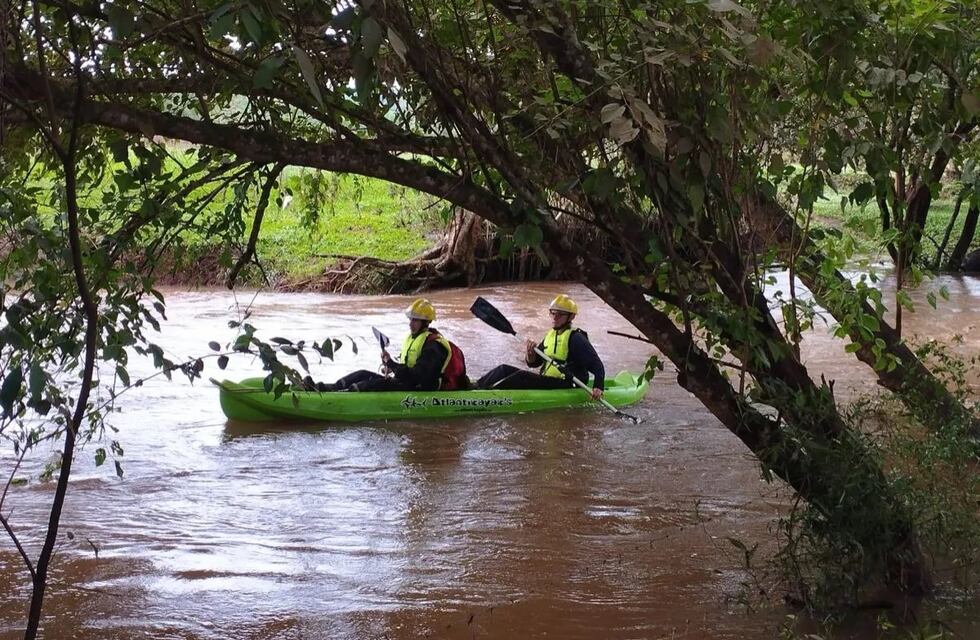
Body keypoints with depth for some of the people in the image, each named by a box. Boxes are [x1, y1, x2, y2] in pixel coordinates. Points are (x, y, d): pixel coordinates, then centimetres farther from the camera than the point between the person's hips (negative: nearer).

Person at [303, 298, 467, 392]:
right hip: (406, 383, 10)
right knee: (364, 375, -5)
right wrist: (392, 367, 5)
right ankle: (323, 388, -21)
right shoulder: (411, 338, 17)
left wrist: (391, 364, -23)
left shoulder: (433, 345, -16)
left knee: (378, 384, -29)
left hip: (422, 390, -10)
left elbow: (417, 376, -25)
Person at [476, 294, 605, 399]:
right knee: (505, 369, -2)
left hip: (563, 388, -9)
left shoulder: (576, 338, -8)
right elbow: (534, 362, 17)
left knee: (522, 376, -28)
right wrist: (530, 354, -7)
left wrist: (598, 387, -27)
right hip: (544, 382, 9)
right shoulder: (551, 335, 16)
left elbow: (597, 365, -12)